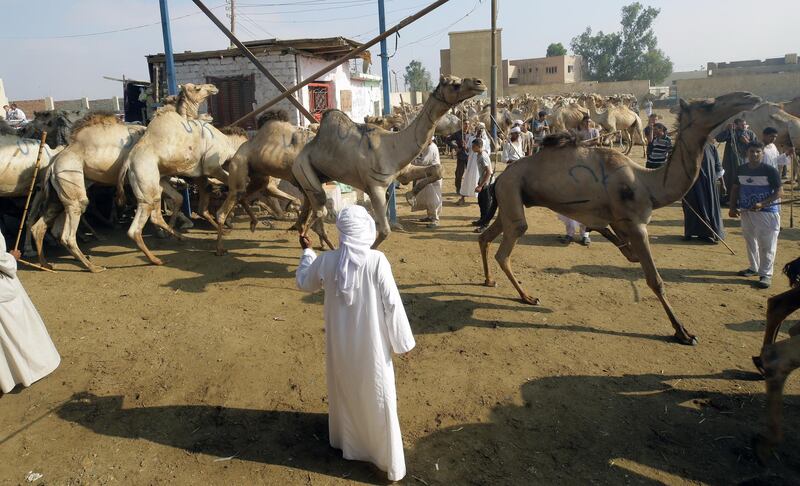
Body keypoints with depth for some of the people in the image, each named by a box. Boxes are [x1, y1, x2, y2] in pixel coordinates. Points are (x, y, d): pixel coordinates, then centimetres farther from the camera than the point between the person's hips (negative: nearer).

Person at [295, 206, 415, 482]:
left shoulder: (326, 261, -10)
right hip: (372, 345, -3)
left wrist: (307, 252, 25)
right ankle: (390, 464, 24)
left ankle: (346, 441, 48)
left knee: (344, 392, 26)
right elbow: (392, 304, -16)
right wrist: (403, 342, -5)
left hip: (340, 344, 3)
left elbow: (304, 283, 11)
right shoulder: (377, 261, -20)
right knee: (378, 399, 11)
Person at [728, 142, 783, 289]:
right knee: (750, 242, 17)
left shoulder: (770, 171, -11)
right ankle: (754, 268, 33)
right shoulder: (741, 170, 4)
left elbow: (779, 192, -11)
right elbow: (735, 189, 14)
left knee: (767, 245, -2)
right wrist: (733, 207, 3)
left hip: (767, 212, -5)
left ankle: (766, 274, 6)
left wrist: (762, 204, -24)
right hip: (746, 212, 6)